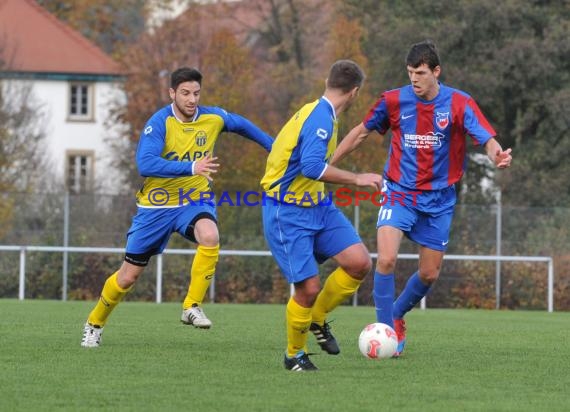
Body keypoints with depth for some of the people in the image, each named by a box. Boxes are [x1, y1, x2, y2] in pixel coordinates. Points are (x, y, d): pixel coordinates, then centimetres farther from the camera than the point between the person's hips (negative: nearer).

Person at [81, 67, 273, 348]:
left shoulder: (213, 118, -6)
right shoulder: (159, 123, -20)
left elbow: (242, 125, 18)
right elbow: (145, 164, -34)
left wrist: (273, 146, 20)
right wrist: (190, 167, -43)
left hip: (194, 201, 2)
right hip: (157, 206, -2)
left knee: (210, 237, -33)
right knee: (128, 276, 5)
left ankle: (192, 307, -21)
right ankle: (94, 324, 30)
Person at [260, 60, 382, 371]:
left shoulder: (318, 112, 9)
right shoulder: (320, 118, -21)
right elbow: (312, 167, -33)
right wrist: (357, 179, -29)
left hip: (316, 205, 9)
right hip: (288, 213, -9)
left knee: (360, 263, -6)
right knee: (309, 288, -9)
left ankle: (318, 319, 16)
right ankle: (294, 354, 15)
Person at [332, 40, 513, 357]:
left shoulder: (459, 104, -10)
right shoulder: (394, 101, -7)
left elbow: (488, 140, -20)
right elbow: (362, 132, 8)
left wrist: (498, 156, -44)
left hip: (438, 199, 1)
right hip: (399, 191, -1)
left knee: (430, 274, 7)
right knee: (386, 259, -21)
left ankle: (396, 315, 35)